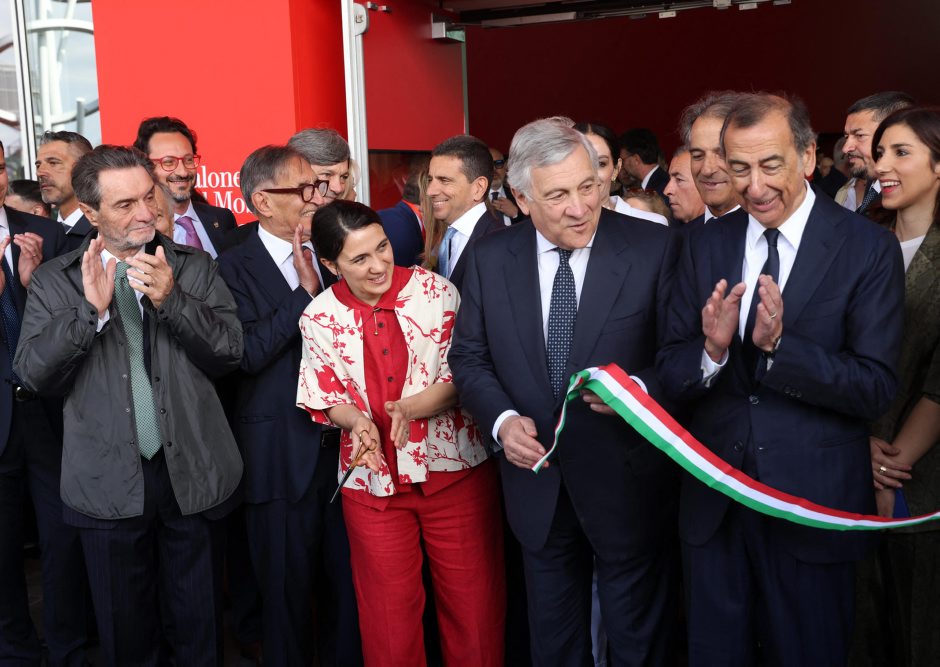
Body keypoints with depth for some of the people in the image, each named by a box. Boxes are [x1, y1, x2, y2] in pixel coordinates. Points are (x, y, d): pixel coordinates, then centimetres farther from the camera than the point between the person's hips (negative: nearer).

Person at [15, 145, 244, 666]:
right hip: (109, 484, 0)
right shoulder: (54, 281, 1)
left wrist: (170, 299, -19)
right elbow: (33, 374, -6)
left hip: (191, 474, 0)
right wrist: (90, 309, -19)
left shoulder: (193, 268, 2)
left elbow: (230, 353, -5)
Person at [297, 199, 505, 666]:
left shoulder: (435, 290, -9)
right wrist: (358, 420, -19)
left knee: (473, 596, 11)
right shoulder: (319, 318, -5)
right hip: (373, 477, 1)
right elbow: (326, 399, 3)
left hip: (454, 467, -1)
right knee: (388, 607, 15)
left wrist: (412, 407, -25)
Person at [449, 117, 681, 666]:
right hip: (536, 482, 3)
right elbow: (470, 358, 4)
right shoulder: (492, 259, -2)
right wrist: (502, 419, -13)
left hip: (627, 482, -2)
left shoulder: (656, 249, -12)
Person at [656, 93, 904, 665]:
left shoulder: (868, 249, -9)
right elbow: (671, 372, 0)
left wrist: (778, 342, -26)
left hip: (813, 504, -3)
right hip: (714, 504, 3)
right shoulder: (706, 246, 2)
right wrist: (713, 349, -21)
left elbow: (876, 388, -14)